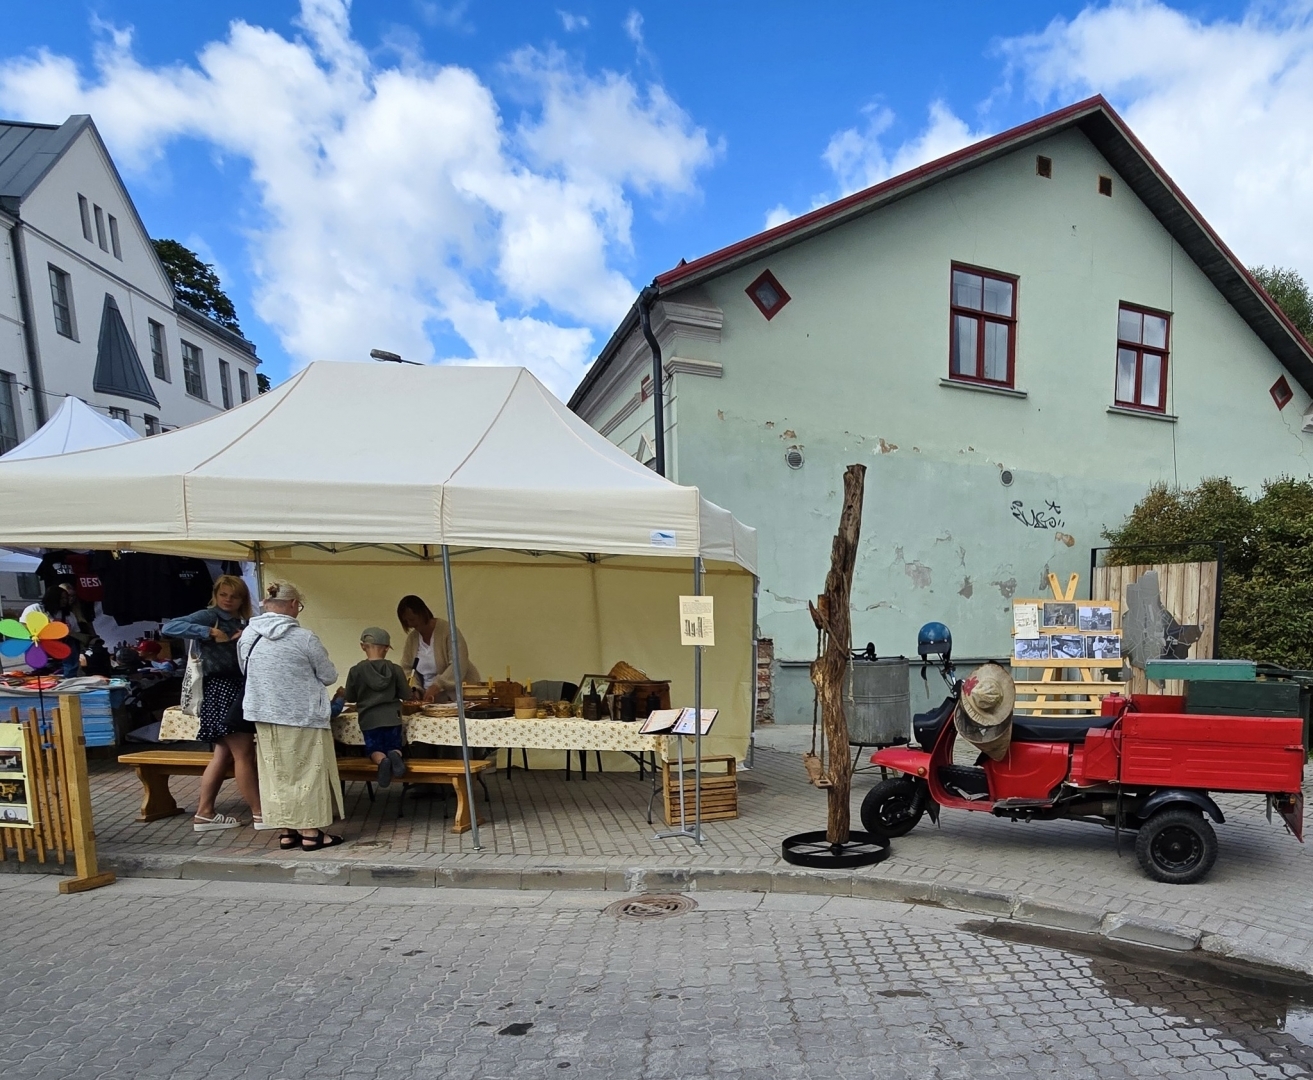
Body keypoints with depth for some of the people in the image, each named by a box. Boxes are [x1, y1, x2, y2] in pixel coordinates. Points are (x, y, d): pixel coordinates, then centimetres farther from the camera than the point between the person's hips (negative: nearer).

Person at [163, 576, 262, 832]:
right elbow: (169, 627, -20)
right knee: (244, 754, -4)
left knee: (224, 755, 13)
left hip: (239, 690, 8)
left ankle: (204, 813, 22)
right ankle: (260, 813, 4)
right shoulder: (209, 616, -6)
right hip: (221, 690, -8)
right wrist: (209, 633, -25)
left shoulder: (245, 623, 15)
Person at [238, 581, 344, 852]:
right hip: (303, 717, -5)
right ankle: (310, 832, 12)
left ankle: (287, 831, 21)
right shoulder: (303, 638, -17)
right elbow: (329, 676, -6)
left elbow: (246, 672, 13)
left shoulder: (248, 635, -2)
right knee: (307, 773, 6)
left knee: (276, 774, 14)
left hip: (264, 716, 5)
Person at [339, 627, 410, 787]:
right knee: (394, 747, 16)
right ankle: (395, 756, -23)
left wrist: (343, 692, 30)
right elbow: (406, 696, 3)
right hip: (392, 718, 1)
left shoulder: (356, 670, -5)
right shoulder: (395, 670, -3)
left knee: (374, 750, 14)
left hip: (369, 719, -1)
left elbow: (350, 697, 6)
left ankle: (382, 760, -23)